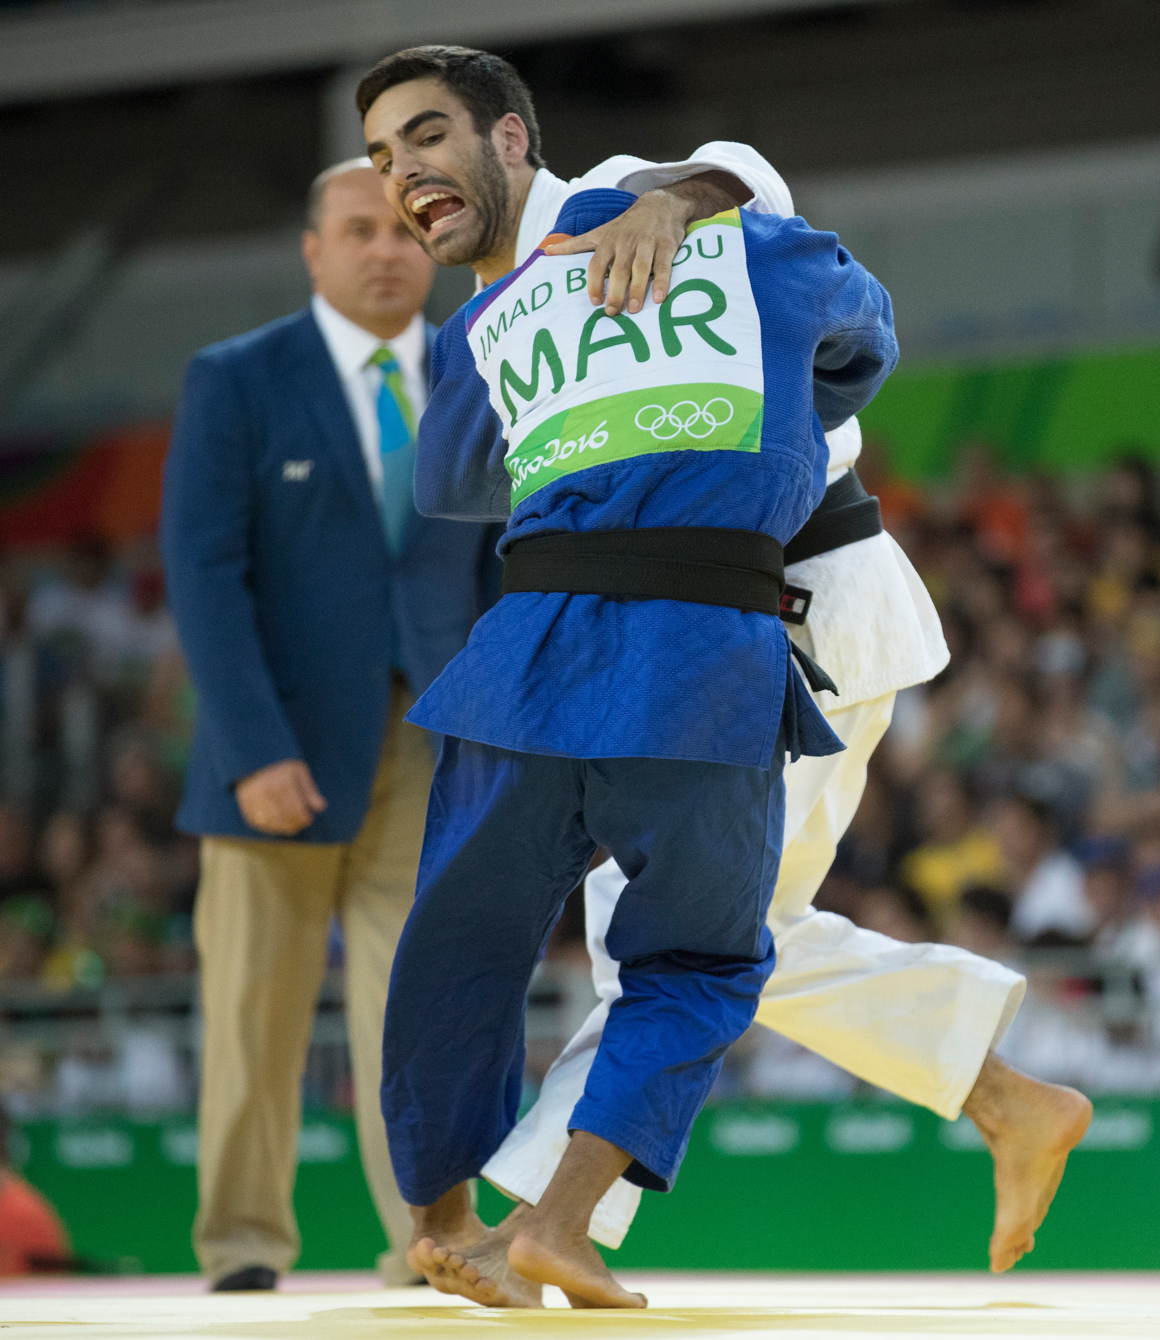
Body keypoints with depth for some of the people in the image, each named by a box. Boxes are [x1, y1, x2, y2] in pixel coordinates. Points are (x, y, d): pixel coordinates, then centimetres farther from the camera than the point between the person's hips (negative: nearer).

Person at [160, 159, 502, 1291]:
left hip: (429, 745, 2)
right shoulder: (235, 382, -4)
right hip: (287, 747, -2)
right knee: (258, 1008, 3)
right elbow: (203, 578, -10)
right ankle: (244, 1248, 14)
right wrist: (255, 754, -18)